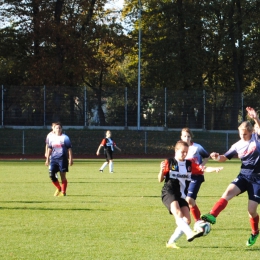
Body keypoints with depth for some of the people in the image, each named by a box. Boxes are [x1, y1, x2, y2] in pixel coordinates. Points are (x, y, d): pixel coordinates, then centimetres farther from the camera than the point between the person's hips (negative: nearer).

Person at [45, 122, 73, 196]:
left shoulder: (65, 138, -2)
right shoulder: (51, 138, 10)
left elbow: (69, 149, -1)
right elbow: (49, 149, 18)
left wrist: (70, 159, -6)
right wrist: (47, 159, 15)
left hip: (62, 159, -4)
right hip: (54, 159, 4)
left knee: (63, 176, -2)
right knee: (51, 175, -3)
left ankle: (63, 192, 6)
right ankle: (58, 188, 17)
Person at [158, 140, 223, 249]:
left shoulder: (189, 164, 11)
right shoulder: (169, 163, -1)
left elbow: (203, 169, 1)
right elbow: (160, 180, 0)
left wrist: (215, 169, -17)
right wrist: (162, 171, -20)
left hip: (181, 196, 6)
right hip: (169, 194, -6)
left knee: (187, 220, -3)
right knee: (178, 214, -29)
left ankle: (171, 242, 5)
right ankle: (190, 233, -47)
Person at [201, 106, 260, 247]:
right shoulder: (237, 145, 5)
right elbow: (225, 157, 12)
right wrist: (217, 157, -10)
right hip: (243, 176, 4)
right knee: (228, 192, -24)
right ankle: (212, 216, -31)